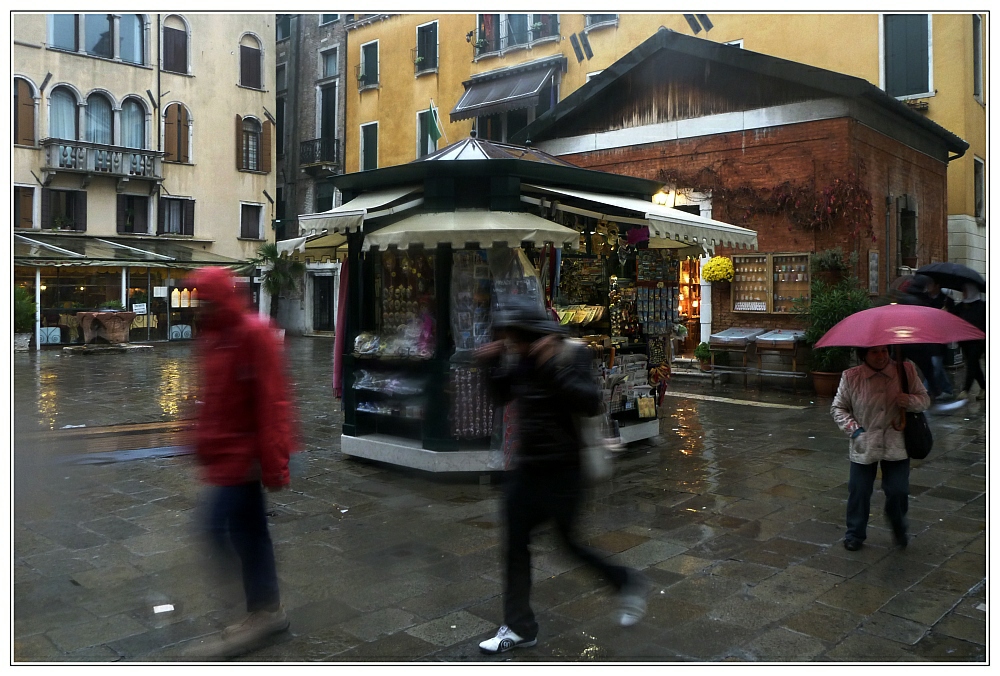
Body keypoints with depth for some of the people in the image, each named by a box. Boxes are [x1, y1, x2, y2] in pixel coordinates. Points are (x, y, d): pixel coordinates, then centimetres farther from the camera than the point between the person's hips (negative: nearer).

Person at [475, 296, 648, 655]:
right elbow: (501, 396, 18)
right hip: (526, 467, 7)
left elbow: (591, 403, -26)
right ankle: (519, 628, 24)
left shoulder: (571, 355, -15)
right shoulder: (516, 360, 2)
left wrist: (552, 369, -33)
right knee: (515, 546, 10)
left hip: (562, 470, -6)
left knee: (573, 542, 5)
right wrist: (491, 365, 1)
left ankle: (629, 582, 32)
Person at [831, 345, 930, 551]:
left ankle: (899, 528, 34)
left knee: (898, 491, 2)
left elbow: (924, 399, 4)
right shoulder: (850, 377, -7)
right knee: (859, 492, 6)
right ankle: (855, 534, 27)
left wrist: (910, 401, -19)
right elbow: (838, 408, 3)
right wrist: (853, 428, -12)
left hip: (896, 446, 0)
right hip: (864, 446, 0)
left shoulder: (906, 370, -5)